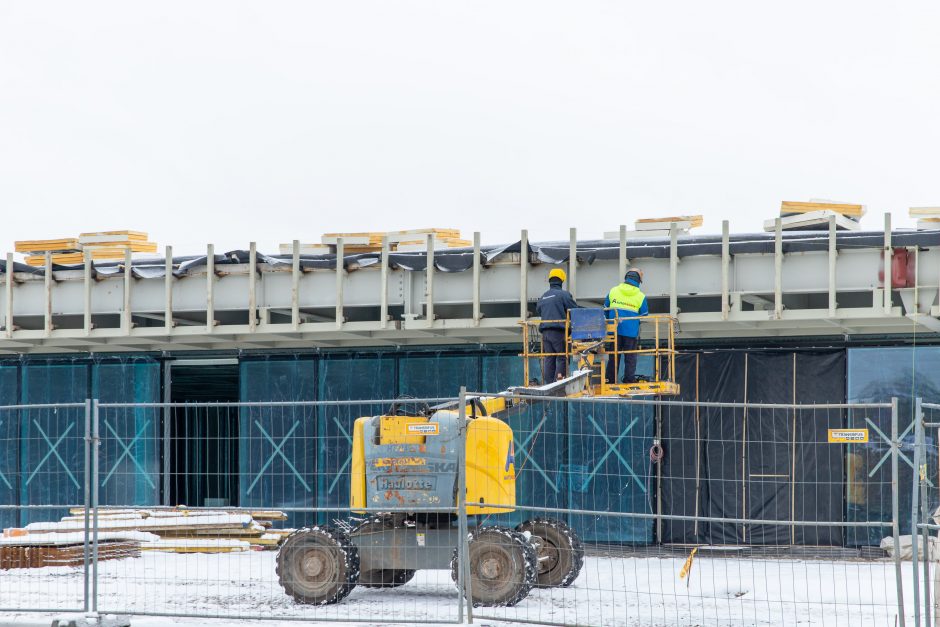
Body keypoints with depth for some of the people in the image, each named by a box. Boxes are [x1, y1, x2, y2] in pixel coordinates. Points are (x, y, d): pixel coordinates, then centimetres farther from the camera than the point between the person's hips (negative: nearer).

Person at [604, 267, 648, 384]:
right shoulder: (641, 296, -3)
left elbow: (605, 310, 9)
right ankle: (629, 381, 2)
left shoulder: (613, 291, 2)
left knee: (613, 357, 9)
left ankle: (610, 381, 11)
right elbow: (644, 316, 4)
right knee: (630, 358, 5)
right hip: (631, 332, -2)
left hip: (614, 331, 2)